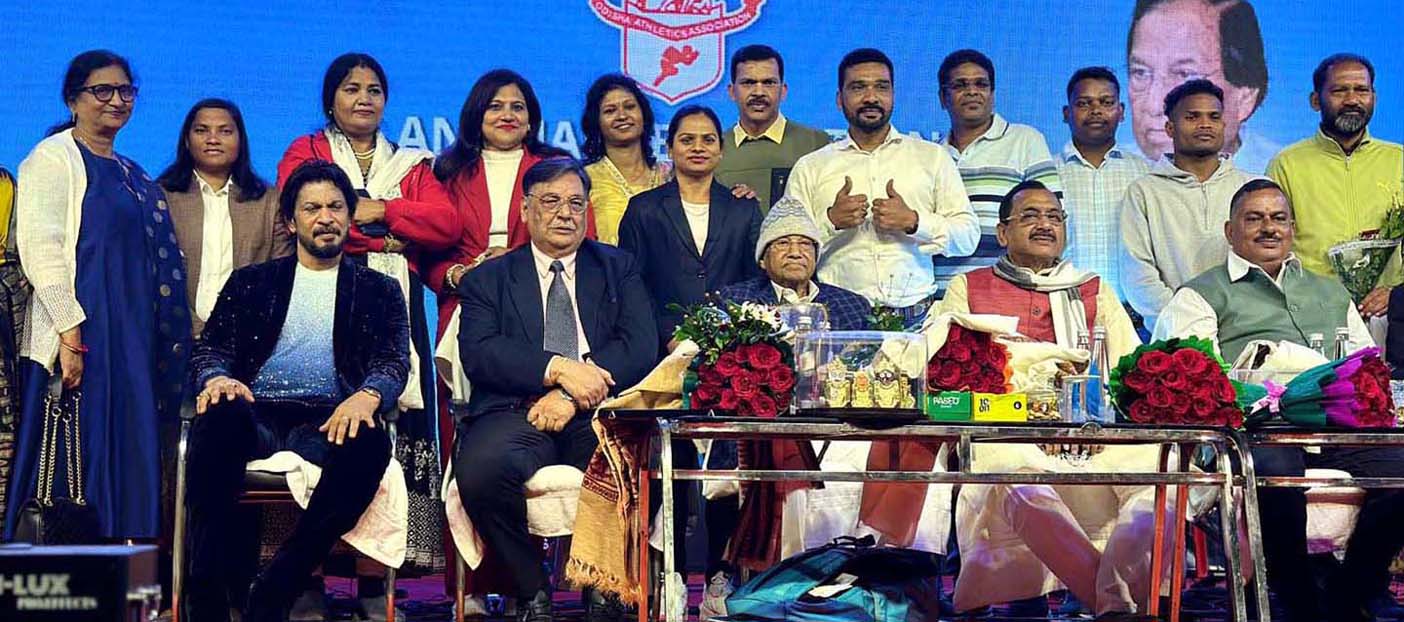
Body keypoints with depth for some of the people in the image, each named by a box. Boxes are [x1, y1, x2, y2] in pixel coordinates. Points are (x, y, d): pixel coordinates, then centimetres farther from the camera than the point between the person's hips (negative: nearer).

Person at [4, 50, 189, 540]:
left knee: (127, 462, 7)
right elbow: (41, 251, -14)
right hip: (81, 338, -8)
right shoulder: (53, 158, -3)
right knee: (79, 458, -5)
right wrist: (70, 335, -21)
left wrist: (161, 343, 13)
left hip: (134, 341, 8)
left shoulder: (130, 174, 19)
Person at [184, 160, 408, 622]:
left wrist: (367, 395, -19)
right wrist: (216, 377, -12)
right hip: (257, 415, 1)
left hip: (329, 422, -1)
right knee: (218, 417, -36)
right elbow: (211, 349, 15)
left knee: (370, 444, -37)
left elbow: (394, 362, 6)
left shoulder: (379, 291, 21)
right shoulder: (251, 283, 24)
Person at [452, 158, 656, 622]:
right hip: (516, 413, 0)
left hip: (598, 410, 0)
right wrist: (558, 368, -16)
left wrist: (572, 396, -10)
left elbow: (642, 345, 4)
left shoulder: (618, 268, 20)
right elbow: (479, 354, 0)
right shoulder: (488, 279, 18)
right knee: (481, 468, -35)